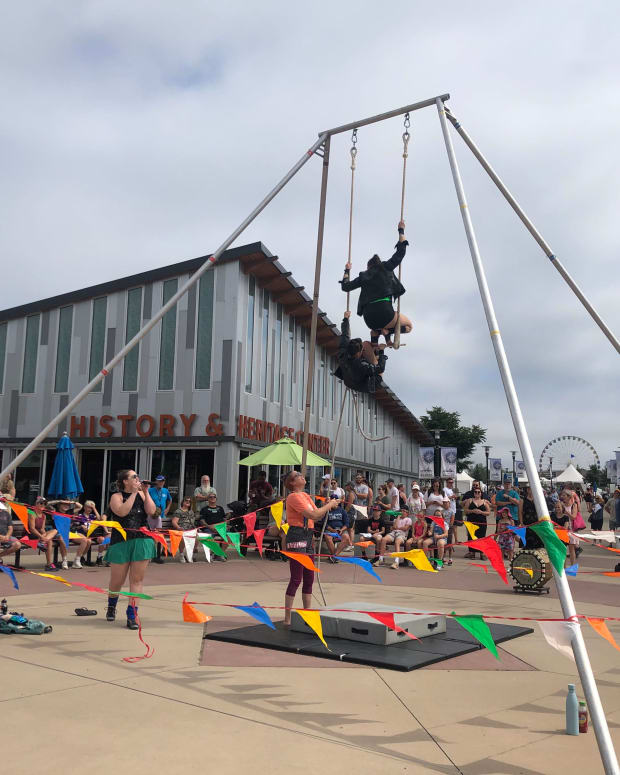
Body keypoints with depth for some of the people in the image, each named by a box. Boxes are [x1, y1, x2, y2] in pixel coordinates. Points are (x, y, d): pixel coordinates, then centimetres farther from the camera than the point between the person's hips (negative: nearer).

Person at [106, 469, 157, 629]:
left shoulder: (142, 495, 10)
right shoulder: (117, 496, 0)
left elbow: (151, 511, -4)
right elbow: (122, 511, -20)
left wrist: (146, 492, -5)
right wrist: (134, 493, -15)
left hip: (142, 541, 3)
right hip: (121, 541, -3)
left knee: (137, 579, 0)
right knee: (117, 580, 6)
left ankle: (132, 614, 6)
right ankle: (111, 606, 35)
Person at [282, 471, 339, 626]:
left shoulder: (305, 496, 16)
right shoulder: (294, 497, -12)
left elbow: (317, 516, 17)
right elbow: (312, 515, -20)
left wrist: (327, 506, 2)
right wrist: (329, 505, -9)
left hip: (308, 537, 9)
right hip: (297, 536, -9)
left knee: (309, 579, 13)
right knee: (296, 579, -7)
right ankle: (287, 618, -1)